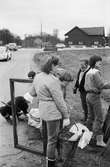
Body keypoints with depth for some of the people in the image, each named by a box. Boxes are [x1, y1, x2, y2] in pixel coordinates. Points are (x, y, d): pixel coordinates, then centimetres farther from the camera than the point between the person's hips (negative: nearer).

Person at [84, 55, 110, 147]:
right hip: (95, 96, -9)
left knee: (91, 117, 16)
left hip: (88, 95, 9)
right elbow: (101, 85, -20)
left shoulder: (88, 73, 13)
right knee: (99, 118, -5)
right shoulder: (96, 72, -14)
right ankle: (99, 140, -4)